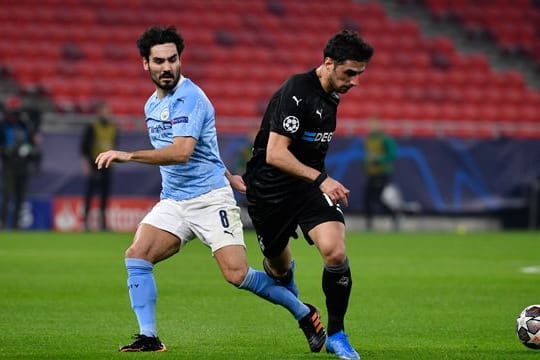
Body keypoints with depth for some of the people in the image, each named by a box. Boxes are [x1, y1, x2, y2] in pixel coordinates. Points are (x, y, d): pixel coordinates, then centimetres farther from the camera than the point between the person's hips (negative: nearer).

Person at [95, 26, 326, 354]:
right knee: (137, 256, -13)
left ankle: (304, 314, 4)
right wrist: (226, 175, 26)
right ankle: (149, 337, -8)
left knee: (237, 275, -15)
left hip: (211, 199, -8)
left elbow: (182, 152, -29)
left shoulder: (190, 98, -15)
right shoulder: (152, 105, 13)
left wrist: (128, 156, -30)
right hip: (173, 201, 8)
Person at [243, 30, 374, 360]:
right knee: (280, 270, 12)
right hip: (270, 190, -5)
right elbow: (275, 154, -27)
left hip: (310, 183, 5)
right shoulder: (297, 92, -22)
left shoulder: (331, 94, 4)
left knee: (335, 252, -20)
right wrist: (321, 178, -33)